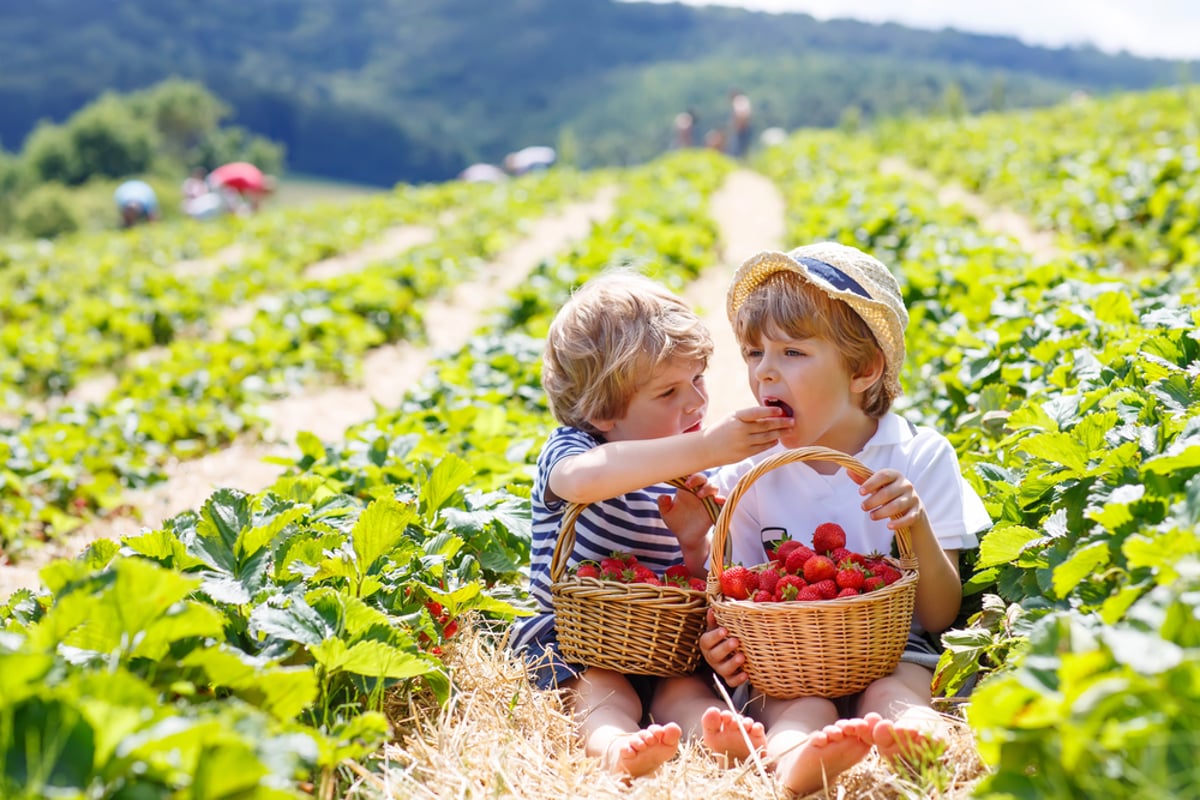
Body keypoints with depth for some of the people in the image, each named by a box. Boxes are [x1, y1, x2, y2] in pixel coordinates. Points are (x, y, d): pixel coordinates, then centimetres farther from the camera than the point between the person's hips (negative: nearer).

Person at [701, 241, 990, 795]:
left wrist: (919, 528, -21)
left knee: (893, 690, -35)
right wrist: (722, 645, -16)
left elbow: (941, 616, -1)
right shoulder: (748, 479, 6)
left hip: (894, 650, 0)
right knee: (798, 703, -34)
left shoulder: (921, 459, 2)